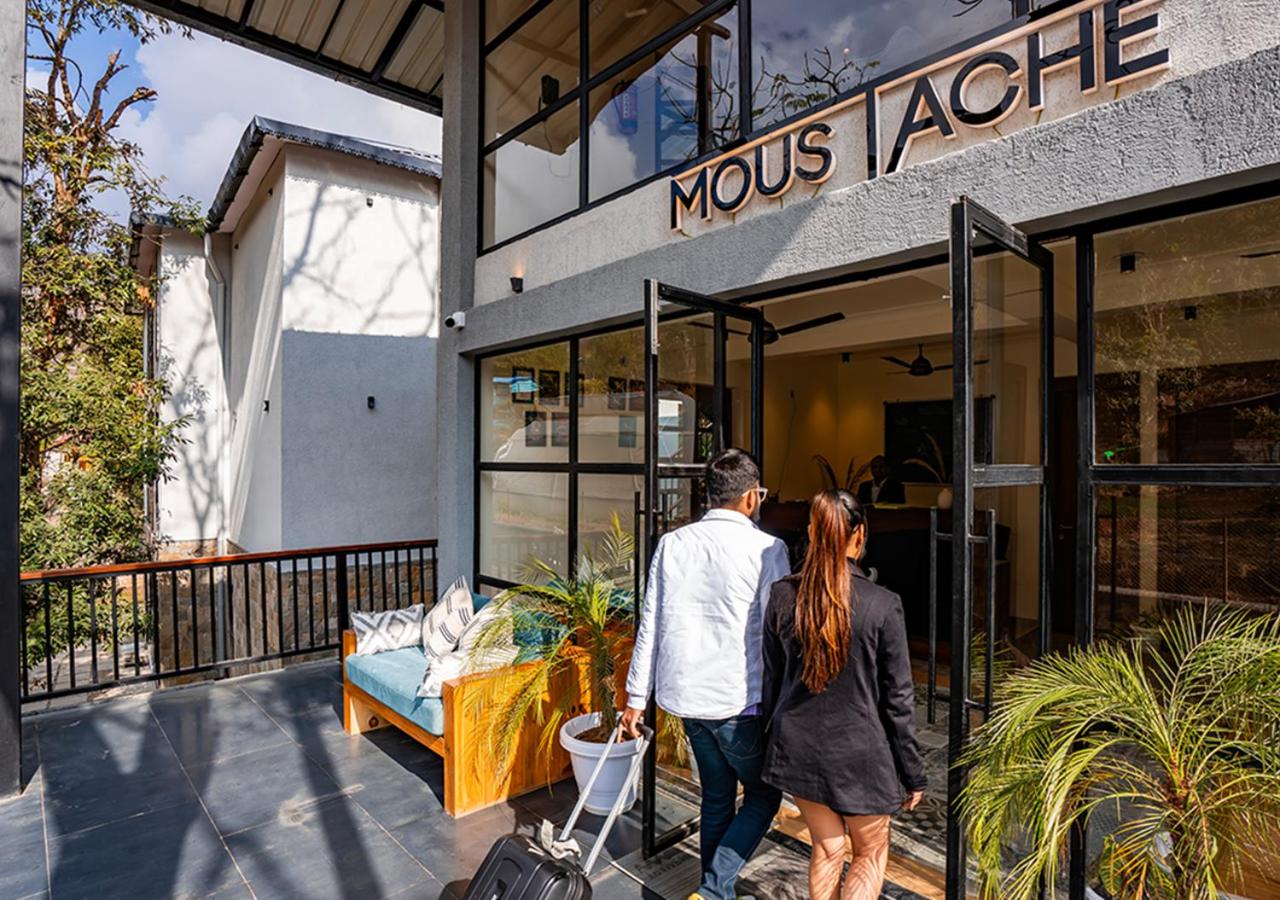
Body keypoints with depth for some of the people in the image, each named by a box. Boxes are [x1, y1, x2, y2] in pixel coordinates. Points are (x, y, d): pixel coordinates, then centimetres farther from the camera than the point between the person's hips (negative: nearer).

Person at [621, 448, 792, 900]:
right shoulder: (767, 549, -13)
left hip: (686, 695, 5)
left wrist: (636, 698, 9)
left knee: (716, 799, 23)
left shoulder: (671, 544, 0)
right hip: (740, 701, -5)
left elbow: (649, 628, 3)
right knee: (763, 796, 18)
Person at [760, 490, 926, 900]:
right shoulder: (882, 604, -18)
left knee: (826, 850, 23)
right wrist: (912, 773, 3)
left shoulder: (782, 596, -10)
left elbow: (771, 680, 0)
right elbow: (898, 699, -11)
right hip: (859, 753, -3)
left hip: (798, 748, 3)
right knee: (871, 854, 22)